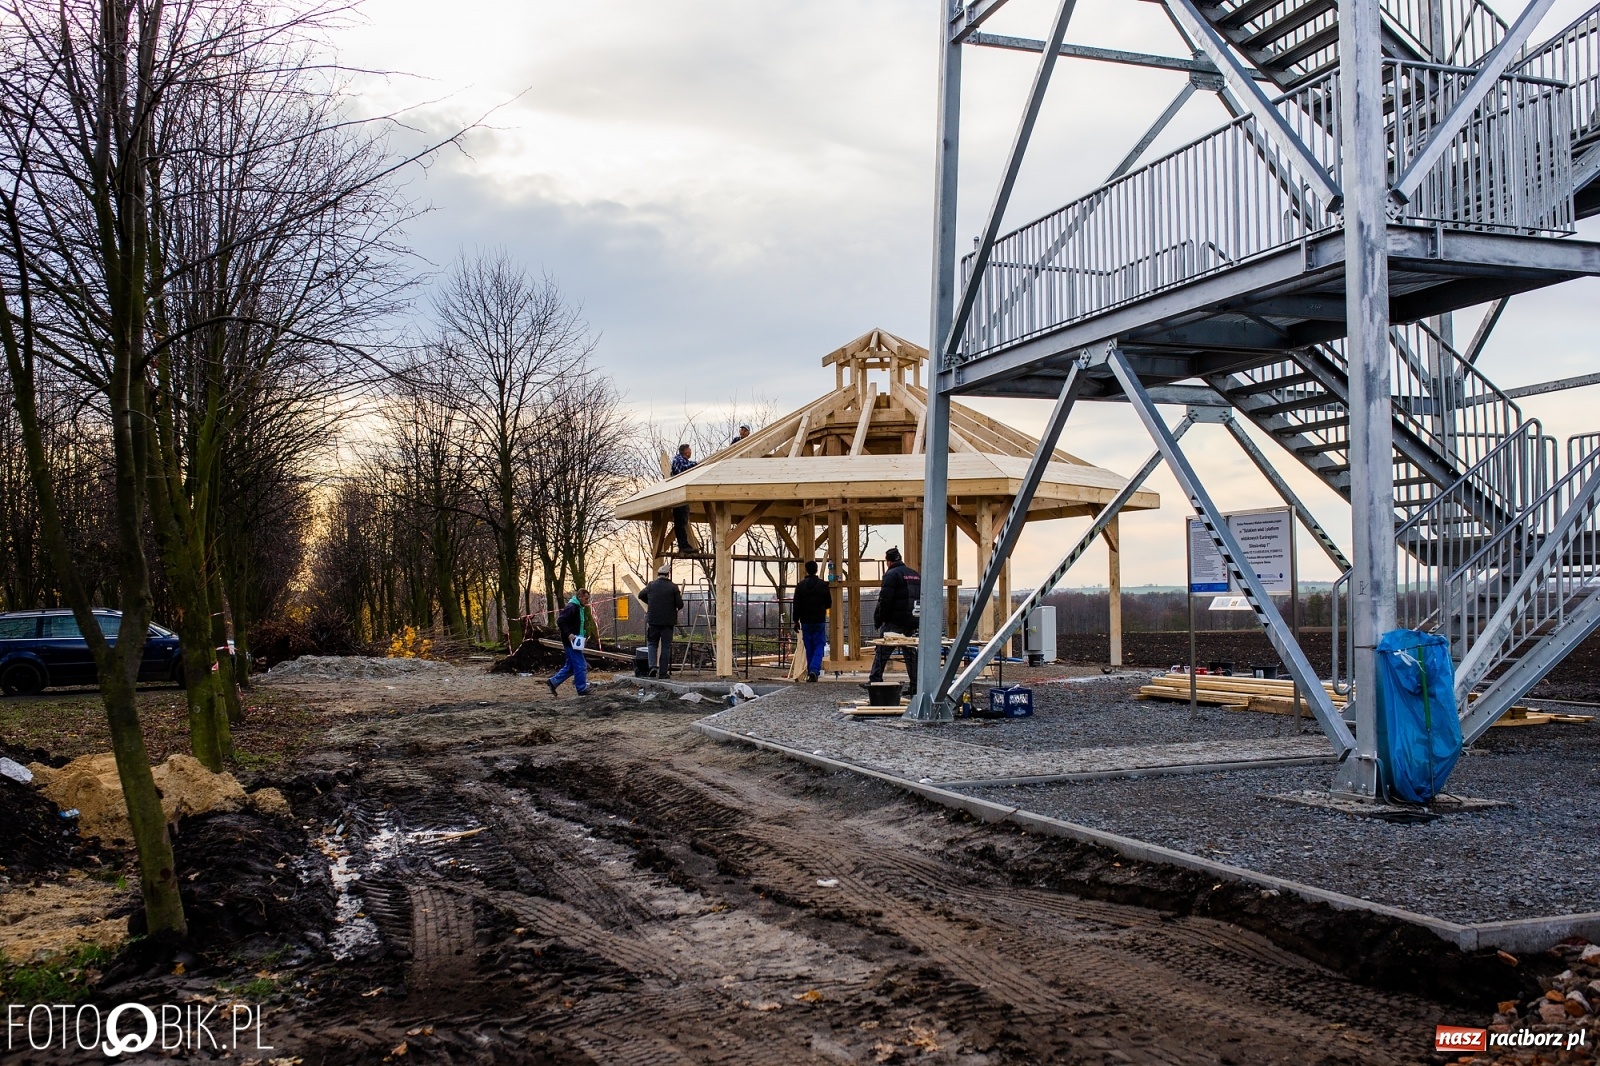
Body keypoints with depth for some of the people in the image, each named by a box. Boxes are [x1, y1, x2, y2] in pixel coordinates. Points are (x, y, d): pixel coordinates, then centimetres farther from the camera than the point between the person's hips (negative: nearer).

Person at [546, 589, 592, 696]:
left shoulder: (579, 608, 16)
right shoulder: (571, 607, -15)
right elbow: (560, 621, -22)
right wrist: (568, 634, -26)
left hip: (574, 641, 10)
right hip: (571, 642, -10)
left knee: (571, 666, 14)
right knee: (580, 665, -6)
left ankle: (553, 681, 18)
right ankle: (582, 689, 0)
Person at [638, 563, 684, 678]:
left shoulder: (651, 585, 0)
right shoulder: (673, 587, -7)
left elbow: (641, 595, 17)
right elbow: (680, 605, -6)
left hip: (653, 620, 1)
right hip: (668, 621, -1)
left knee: (652, 643, 14)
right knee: (666, 646, 6)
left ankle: (653, 665, -6)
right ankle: (663, 672, 4)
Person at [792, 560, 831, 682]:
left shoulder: (800, 586, -4)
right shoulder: (823, 585, -4)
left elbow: (796, 605, -4)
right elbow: (829, 603, 3)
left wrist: (796, 621, 5)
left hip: (805, 622, 1)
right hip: (820, 622, -1)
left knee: (809, 649, 10)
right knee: (819, 647, 2)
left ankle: (810, 672, 11)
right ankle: (814, 670, -17)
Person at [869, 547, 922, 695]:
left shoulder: (891, 575, -8)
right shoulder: (916, 575, 15)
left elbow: (884, 600, -14)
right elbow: (923, 600, 18)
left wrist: (878, 621, -6)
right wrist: (919, 621, 19)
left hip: (895, 623, -7)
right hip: (913, 622, 7)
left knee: (882, 652, 0)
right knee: (911, 654, 9)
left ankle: (875, 681, 0)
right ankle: (915, 686, 7)